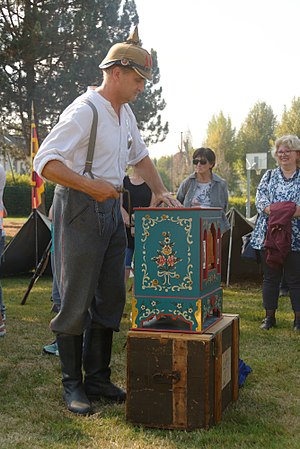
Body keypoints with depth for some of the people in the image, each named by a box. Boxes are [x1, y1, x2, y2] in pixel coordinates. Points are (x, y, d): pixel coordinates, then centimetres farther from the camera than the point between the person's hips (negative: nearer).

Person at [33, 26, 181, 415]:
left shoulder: (124, 113, 14)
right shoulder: (84, 110, -14)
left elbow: (140, 156, 28)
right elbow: (45, 161, -20)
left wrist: (161, 192, 18)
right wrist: (90, 185, -27)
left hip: (111, 209, 9)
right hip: (80, 209, -9)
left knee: (111, 298, 9)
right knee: (77, 301, -3)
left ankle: (98, 379, 19)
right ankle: (72, 385, 10)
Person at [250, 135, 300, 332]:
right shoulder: (269, 176, 13)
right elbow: (260, 201, 1)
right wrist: (276, 211, -17)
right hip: (269, 235, 3)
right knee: (270, 277, 10)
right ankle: (270, 316, 21)